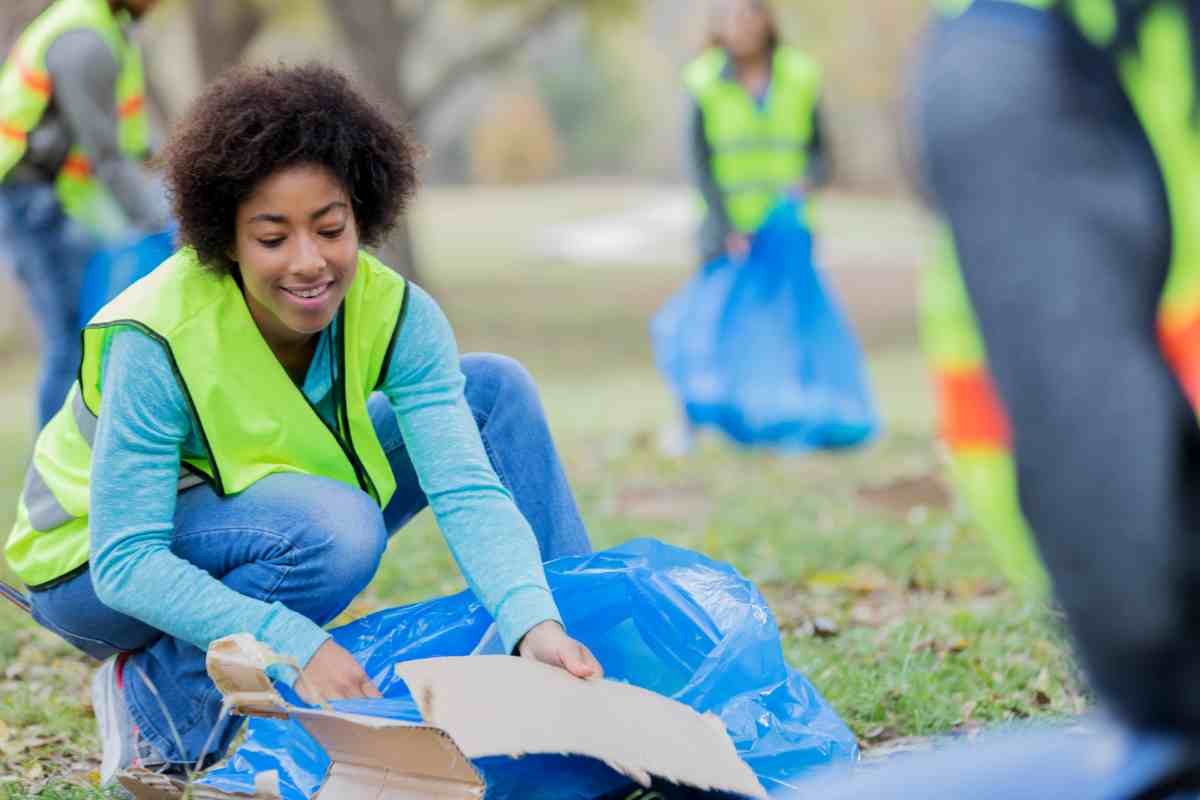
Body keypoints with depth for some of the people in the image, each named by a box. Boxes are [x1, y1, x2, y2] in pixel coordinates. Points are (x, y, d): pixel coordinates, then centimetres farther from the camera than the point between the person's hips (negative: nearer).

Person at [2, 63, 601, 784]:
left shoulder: (396, 314, -19)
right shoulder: (157, 344, -32)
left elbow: (467, 486, -28)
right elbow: (125, 561, -33)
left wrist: (536, 625, -46)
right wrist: (297, 645, -43)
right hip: (94, 566, -5)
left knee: (495, 389, -7)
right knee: (335, 527, -36)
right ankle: (156, 699, -13)